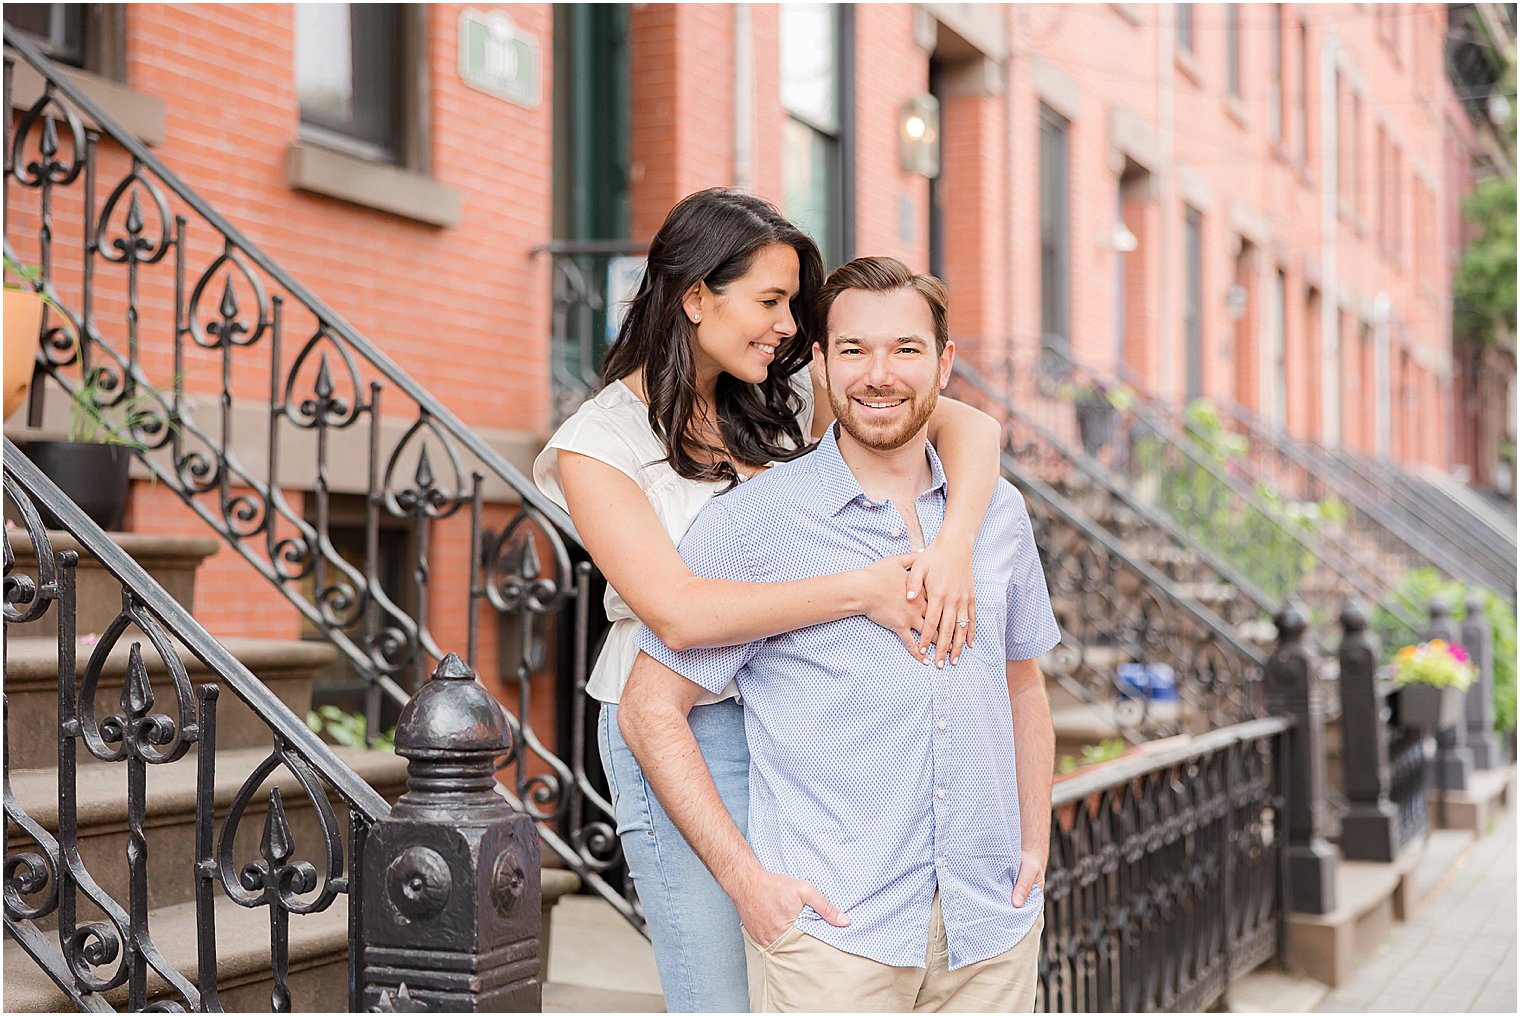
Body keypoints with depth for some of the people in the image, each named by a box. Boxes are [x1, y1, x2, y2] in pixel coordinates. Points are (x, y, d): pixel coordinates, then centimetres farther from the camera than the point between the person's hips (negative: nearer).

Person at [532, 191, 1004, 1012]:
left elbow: (967, 425, -1)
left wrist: (952, 549, -20)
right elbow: (679, 612, -22)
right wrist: (861, 589, -24)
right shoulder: (599, 443, -10)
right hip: (686, 735, -5)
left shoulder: (783, 400, 5)